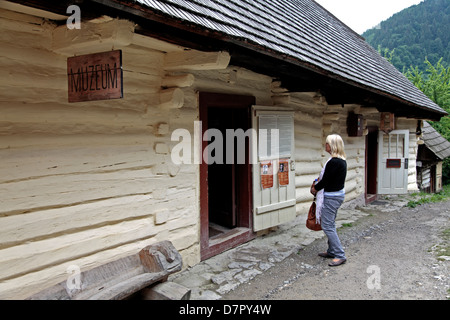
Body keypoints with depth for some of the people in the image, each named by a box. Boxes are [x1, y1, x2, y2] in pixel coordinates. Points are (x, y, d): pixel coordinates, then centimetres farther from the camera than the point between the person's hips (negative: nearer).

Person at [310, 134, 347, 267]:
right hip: (338, 194, 10)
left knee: (327, 226, -4)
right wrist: (317, 183, 9)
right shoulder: (342, 160, 8)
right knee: (330, 224, 18)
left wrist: (315, 189, -2)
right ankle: (332, 251, 27)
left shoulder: (333, 162, -23)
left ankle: (340, 255, 0)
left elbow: (325, 181, -19)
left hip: (331, 197, -10)